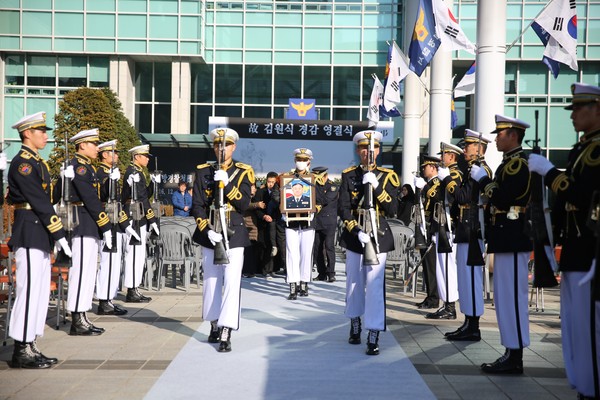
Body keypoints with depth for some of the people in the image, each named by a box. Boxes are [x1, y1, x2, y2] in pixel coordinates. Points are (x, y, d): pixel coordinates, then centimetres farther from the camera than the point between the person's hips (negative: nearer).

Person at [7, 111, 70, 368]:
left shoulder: (36, 162, 18)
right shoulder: (22, 163, -12)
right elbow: (40, 203, -18)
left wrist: (54, 234, 15)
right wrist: (59, 234, -19)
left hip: (40, 237, 10)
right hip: (29, 235, -10)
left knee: (40, 293, 12)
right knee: (29, 290, -6)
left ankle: (30, 347, 18)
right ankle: (21, 352, 0)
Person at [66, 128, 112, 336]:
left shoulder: (86, 166, 19)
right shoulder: (79, 166, -13)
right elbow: (91, 199, -19)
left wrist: (103, 226, 13)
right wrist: (106, 226, -18)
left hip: (89, 229, 10)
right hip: (84, 227, -10)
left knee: (87, 273, 12)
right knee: (81, 272, -7)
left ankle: (82, 318, 17)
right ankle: (77, 323, -3)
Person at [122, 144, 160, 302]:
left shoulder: (139, 172, 19)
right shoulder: (134, 172, -12)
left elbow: (147, 194, 18)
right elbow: (142, 197, -16)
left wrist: (152, 181, 3)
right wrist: (152, 218, -16)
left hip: (139, 218, 11)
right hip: (136, 217, -11)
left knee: (138, 254, 13)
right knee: (134, 254, -8)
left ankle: (135, 290, 18)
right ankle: (132, 292, -4)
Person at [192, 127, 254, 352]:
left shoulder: (243, 172, 1)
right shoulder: (203, 172, 6)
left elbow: (244, 205, -9)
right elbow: (197, 206, 1)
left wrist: (226, 184, -20)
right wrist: (207, 230, -13)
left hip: (234, 235, -2)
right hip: (209, 235, 3)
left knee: (231, 283, -10)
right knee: (211, 281, 12)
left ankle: (226, 334, -11)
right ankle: (215, 326, 27)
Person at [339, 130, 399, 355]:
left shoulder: (387, 176, 1)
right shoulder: (349, 175, 3)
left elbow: (392, 210, -7)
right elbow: (343, 209, -4)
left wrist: (376, 187, -18)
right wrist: (357, 230, -17)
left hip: (378, 235, -2)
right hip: (354, 234, 2)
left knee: (375, 284, -9)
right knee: (354, 282, 13)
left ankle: (373, 337, -7)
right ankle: (355, 325, 34)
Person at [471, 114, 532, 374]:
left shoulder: (518, 162, -13)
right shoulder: (510, 162, 19)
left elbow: (502, 197, -22)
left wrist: (482, 179, -9)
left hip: (513, 240, -11)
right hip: (507, 240, 11)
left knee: (512, 296, -7)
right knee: (505, 297, 13)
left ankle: (515, 358, -1)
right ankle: (511, 353, 20)